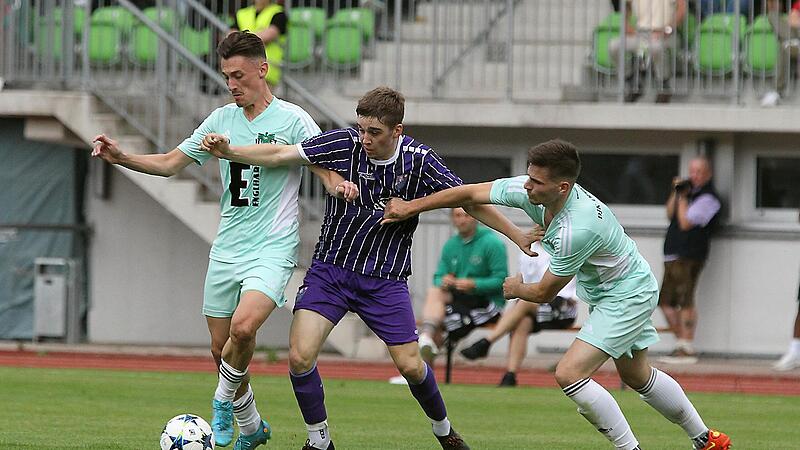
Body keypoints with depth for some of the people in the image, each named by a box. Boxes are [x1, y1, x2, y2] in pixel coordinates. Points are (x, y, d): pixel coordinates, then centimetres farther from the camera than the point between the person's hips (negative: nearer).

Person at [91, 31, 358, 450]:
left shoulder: (292, 119, -5)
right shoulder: (221, 120, 9)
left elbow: (325, 170, -4)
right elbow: (170, 163, 14)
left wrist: (339, 185, -28)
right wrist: (121, 157, -1)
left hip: (271, 248, -5)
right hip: (226, 249, 5)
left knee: (243, 327, -27)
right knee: (221, 348, 6)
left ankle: (224, 401, -2)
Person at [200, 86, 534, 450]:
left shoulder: (419, 161, -10)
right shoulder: (345, 144, -12)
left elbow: (470, 202, 0)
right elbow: (280, 155, -12)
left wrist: (518, 236, -2)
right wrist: (228, 151, -25)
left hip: (385, 279, 0)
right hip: (330, 268, 0)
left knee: (410, 365, 0)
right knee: (300, 356, -15)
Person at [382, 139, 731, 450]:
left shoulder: (577, 229, -38)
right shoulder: (531, 192, -17)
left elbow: (544, 293, -23)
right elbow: (471, 193, -6)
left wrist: (516, 289, -2)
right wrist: (411, 207, -6)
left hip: (627, 296, -10)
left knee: (569, 374, -18)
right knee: (637, 376, 24)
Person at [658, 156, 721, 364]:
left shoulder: (707, 198, -9)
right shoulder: (690, 191, 20)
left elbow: (685, 222, -15)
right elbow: (670, 214, 21)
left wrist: (682, 197, -6)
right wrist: (676, 193, 9)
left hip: (689, 256, -10)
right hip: (674, 255, 10)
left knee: (685, 301, -12)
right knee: (666, 302, 11)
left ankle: (687, 349, -12)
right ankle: (682, 343, 16)